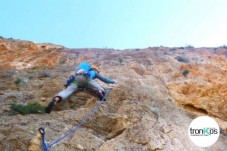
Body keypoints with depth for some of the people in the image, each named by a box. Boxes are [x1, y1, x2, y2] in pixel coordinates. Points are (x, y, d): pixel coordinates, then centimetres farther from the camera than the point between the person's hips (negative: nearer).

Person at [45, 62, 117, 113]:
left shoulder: (86, 69, 48)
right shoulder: (94, 72, 40)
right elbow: (104, 79, 47)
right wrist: (113, 81, 65)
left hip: (75, 78, 3)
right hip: (85, 78, -3)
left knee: (67, 91, -18)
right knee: (101, 90, 0)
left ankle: (55, 100, -47)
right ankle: (100, 92, -38)